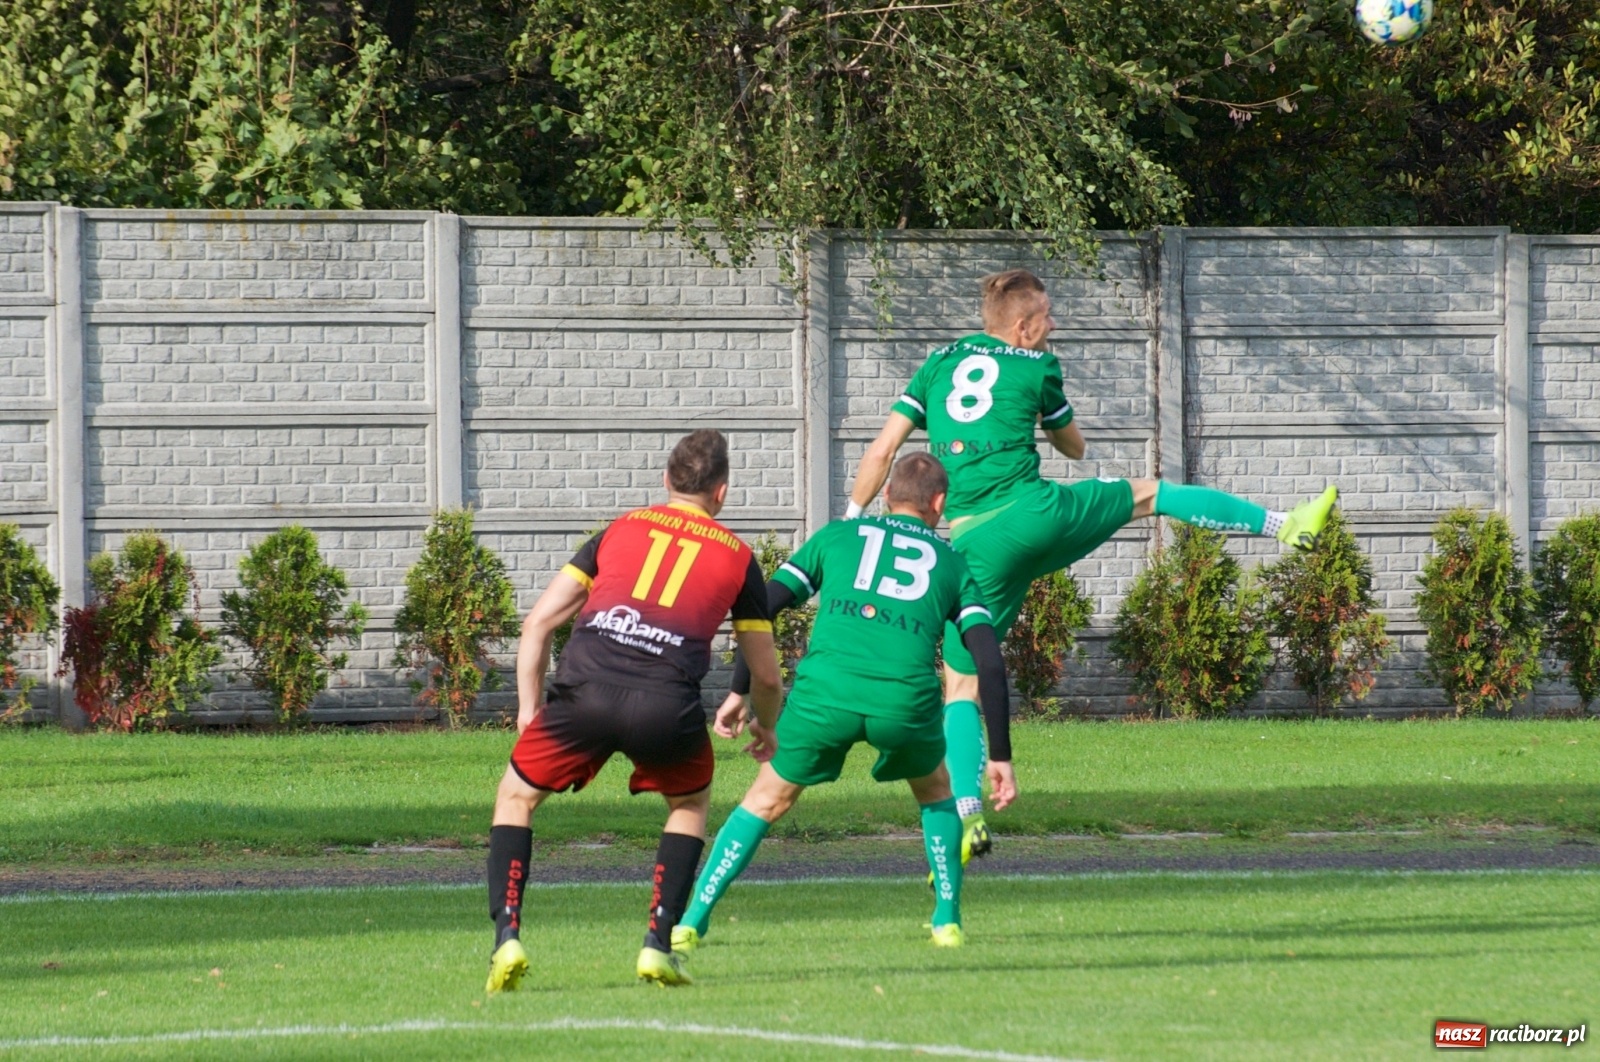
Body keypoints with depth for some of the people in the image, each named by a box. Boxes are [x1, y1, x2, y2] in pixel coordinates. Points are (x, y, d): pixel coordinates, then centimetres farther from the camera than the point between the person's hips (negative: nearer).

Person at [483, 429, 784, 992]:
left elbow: (539, 620, 18)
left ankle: (507, 935, 4)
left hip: (584, 691, 0)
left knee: (516, 797, 22)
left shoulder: (621, 529, 24)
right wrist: (765, 728, 45)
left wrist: (529, 707, 25)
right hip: (666, 706, 0)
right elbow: (766, 676, 25)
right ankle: (659, 945, 19)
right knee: (690, 803, 30)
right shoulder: (737, 557, 20)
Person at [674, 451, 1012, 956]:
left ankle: (691, 922, 14)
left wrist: (738, 693, 19)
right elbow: (990, 661, 15)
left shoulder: (837, 536, 25)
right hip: (906, 698, 0)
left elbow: (764, 606, 16)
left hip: (826, 688, 0)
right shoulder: (951, 564, 24)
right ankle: (948, 921, 26)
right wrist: (1000, 757, 16)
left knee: (766, 800, 19)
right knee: (936, 791, 31)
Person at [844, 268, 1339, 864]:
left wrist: (849, 525, 11)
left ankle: (968, 815, -8)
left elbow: (882, 450, 7)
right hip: (1035, 512, -2)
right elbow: (1074, 448, 24)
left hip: (973, 543, 2)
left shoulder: (939, 364, 14)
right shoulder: (1037, 366, 7)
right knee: (1151, 495, 22)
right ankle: (1283, 524, 29)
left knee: (960, 683, 6)